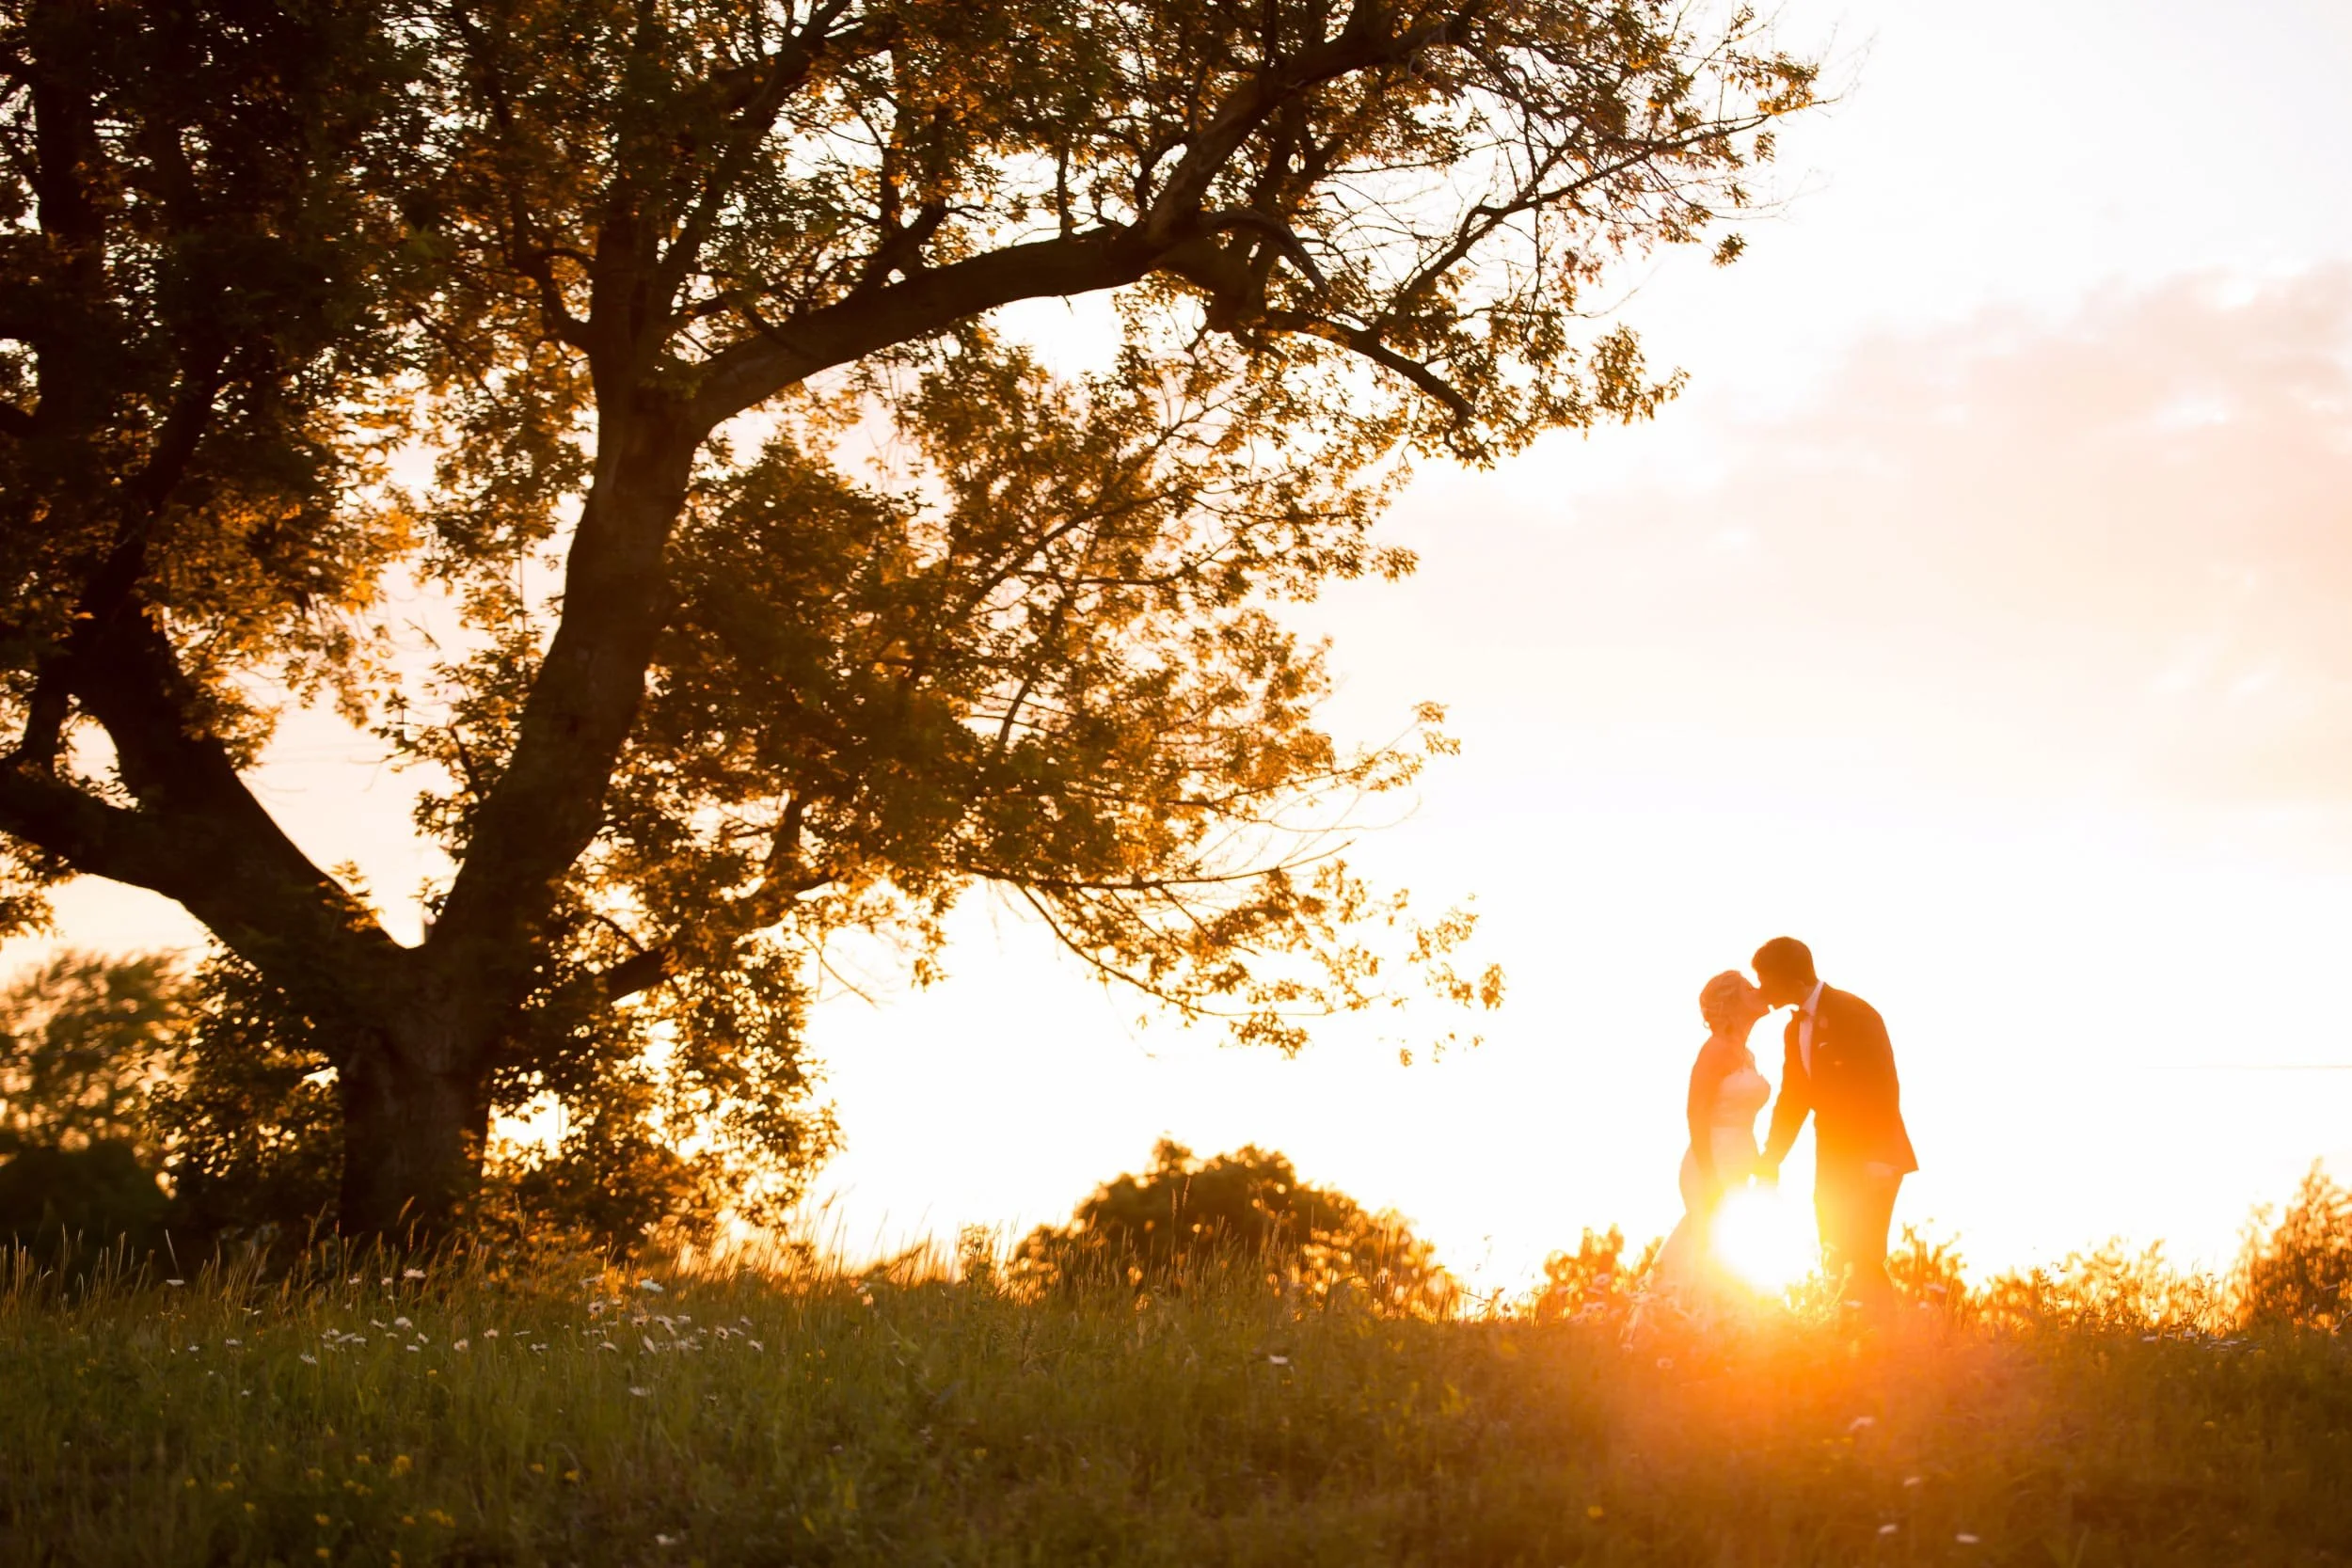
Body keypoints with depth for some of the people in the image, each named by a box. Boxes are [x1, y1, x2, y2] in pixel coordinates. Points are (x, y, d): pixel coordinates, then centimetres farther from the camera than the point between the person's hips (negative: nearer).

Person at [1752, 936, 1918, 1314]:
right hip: (1834, 1161, 8)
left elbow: (1883, 1086, -18)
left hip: (1871, 1160, -8)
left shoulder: (1854, 1013, -13)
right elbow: (1792, 1100, 16)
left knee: (1860, 1262, -14)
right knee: (1839, 1265, 4)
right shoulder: (1796, 1028, 13)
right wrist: (1770, 1162, 9)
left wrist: (1879, 1158, -24)